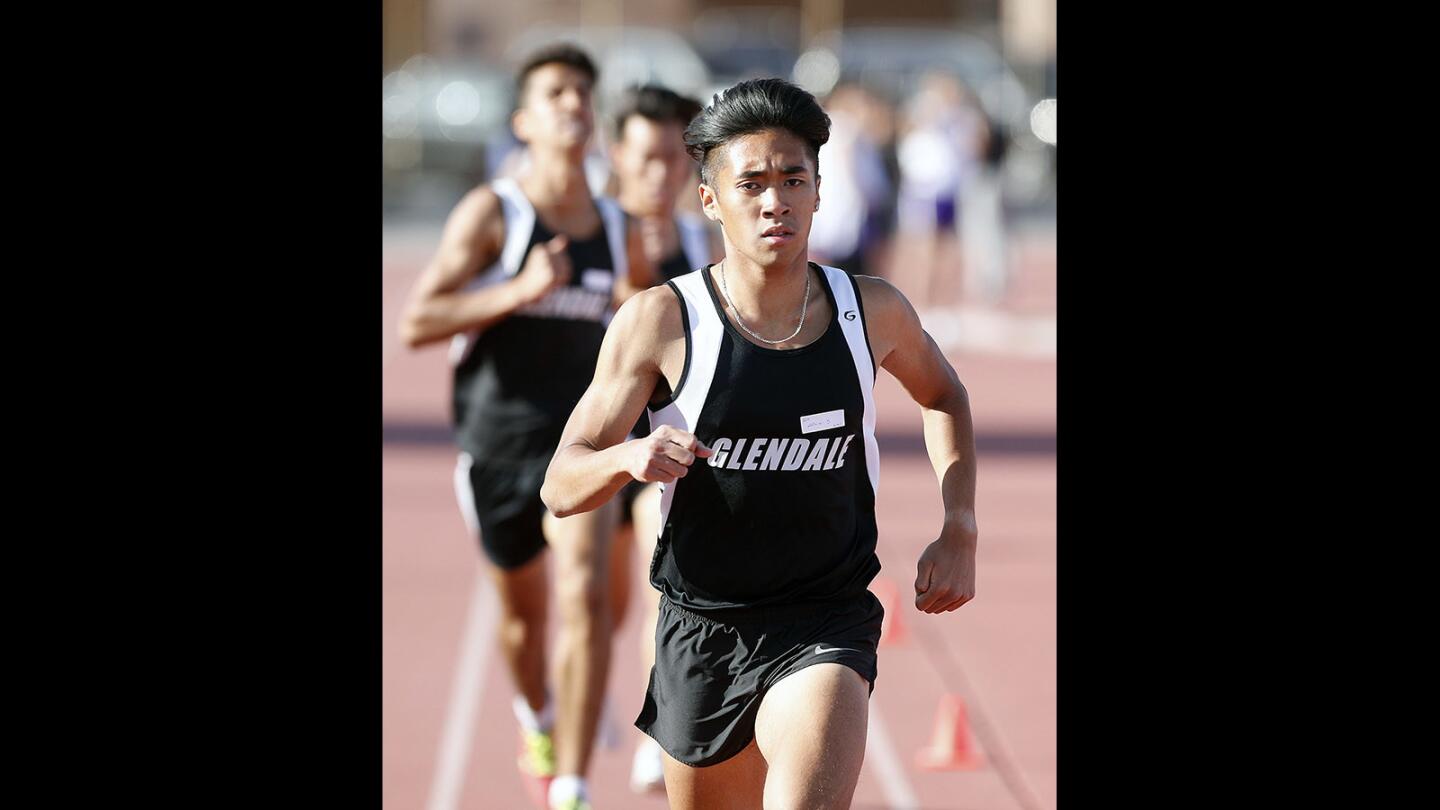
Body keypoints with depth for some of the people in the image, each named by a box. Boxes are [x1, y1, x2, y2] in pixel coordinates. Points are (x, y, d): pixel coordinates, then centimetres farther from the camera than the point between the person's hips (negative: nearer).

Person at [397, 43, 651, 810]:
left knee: (586, 596, -19)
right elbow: (415, 323, -13)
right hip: (498, 439, -1)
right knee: (524, 608, 15)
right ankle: (535, 717, 49)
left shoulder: (619, 230, 6)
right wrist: (518, 292, -22)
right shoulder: (491, 213, -6)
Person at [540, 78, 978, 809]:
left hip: (826, 625, -1)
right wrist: (627, 457, -32)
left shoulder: (872, 312, -3)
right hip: (700, 629, 1)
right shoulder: (661, 322, -9)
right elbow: (560, 486, -10)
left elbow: (942, 395, 20)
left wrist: (960, 531, 8)